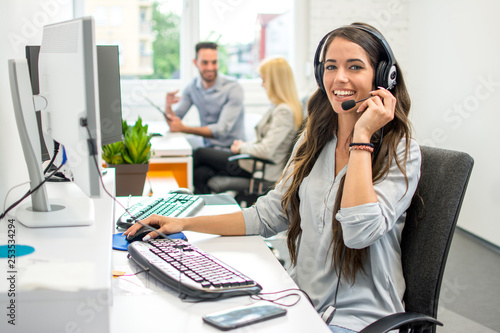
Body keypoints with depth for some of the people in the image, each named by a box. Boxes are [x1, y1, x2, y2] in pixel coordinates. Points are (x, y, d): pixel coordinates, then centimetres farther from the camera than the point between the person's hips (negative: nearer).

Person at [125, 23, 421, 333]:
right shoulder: (313, 142, 8)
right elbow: (269, 214, 11)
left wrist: (361, 137, -20)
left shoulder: (401, 151, -10)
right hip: (302, 303, 5)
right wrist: (184, 224, 7)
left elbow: (359, 232, -25)